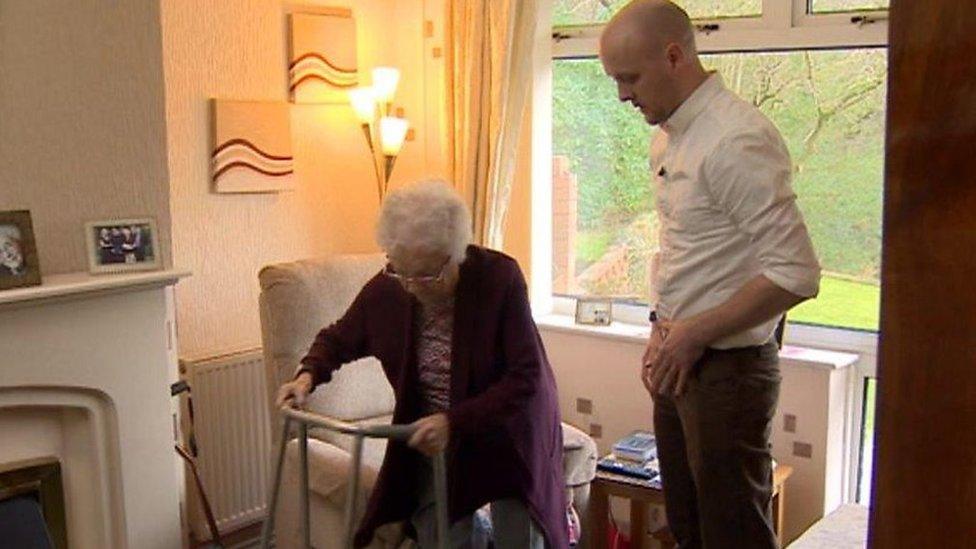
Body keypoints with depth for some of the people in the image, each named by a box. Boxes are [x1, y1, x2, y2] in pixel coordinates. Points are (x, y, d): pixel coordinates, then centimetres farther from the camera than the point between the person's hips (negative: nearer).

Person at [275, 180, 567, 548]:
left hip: (509, 434, -3)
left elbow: (526, 378, -24)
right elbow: (339, 338, 6)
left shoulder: (500, 278, -24)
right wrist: (309, 374, -14)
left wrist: (455, 420, -34)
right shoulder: (387, 289, -13)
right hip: (436, 438, 3)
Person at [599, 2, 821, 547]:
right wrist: (663, 330, 8)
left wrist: (695, 334, -17)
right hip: (679, 362, 9)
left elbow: (796, 273, -24)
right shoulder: (667, 139, 9)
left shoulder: (737, 141, -20)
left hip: (729, 367, -9)